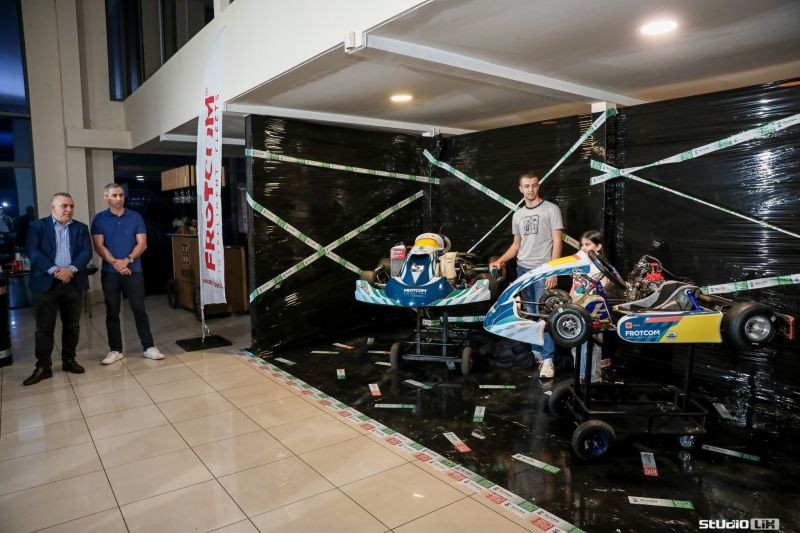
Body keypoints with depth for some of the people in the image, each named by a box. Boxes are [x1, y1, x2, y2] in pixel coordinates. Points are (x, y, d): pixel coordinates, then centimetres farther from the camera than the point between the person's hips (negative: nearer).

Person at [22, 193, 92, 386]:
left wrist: (71, 269, -17)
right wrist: (54, 270, -19)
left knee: (72, 325, 10)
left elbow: (86, 252, 0)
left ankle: (69, 360, 23)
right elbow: (32, 251, -8)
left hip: (73, 282, 3)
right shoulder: (37, 226, 3)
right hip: (45, 282, -2)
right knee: (44, 327, 2)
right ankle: (43, 367, 10)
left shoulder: (80, 228, 10)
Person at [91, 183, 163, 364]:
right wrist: (115, 263, -16)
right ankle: (115, 350, 16)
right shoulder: (99, 219, 3)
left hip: (134, 270, 0)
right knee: (112, 312, 7)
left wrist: (127, 260, -15)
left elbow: (142, 243, -2)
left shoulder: (135, 217, 4)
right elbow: (98, 246, -4)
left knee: (139, 309, 1)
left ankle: (148, 347, 7)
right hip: (109, 272, 0)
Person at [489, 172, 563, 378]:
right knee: (530, 314, 10)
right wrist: (500, 260, 6)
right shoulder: (517, 215, 15)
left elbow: (557, 243, -6)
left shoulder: (551, 209, -2)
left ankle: (547, 359, -6)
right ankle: (535, 351, 20)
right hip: (522, 269, 6)